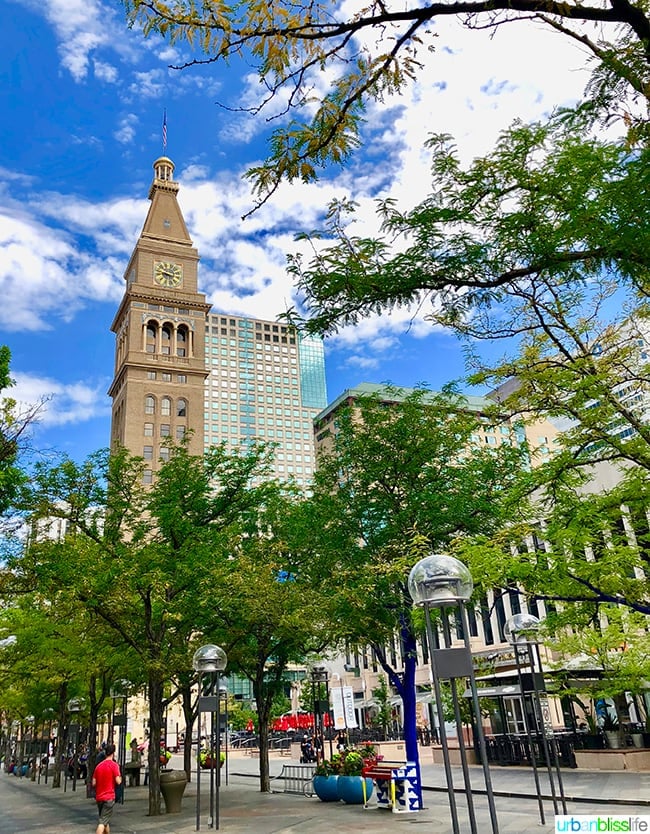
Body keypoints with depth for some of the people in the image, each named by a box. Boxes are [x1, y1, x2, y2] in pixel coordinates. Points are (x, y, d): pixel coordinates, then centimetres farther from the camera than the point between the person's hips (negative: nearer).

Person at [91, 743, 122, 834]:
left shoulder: (99, 766, 7)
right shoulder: (114, 765, -11)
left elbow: (93, 783, 6)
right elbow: (118, 781, -15)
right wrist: (120, 777, 6)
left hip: (99, 797, 6)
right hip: (109, 797, -6)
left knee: (106, 821, 19)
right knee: (103, 822, -7)